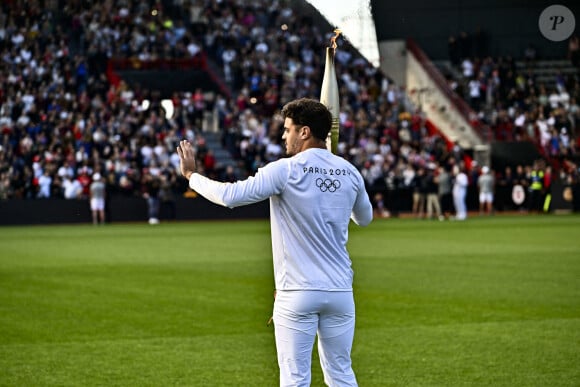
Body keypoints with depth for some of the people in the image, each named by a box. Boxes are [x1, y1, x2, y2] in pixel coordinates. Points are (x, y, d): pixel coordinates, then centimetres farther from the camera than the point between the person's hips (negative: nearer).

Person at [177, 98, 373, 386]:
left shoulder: (285, 170, -10)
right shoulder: (349, 172, 6)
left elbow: (230, 195, -14)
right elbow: (365, 218, 23)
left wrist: (190, 174, 0)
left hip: (297, 294, -5)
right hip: (339, 291, 5)